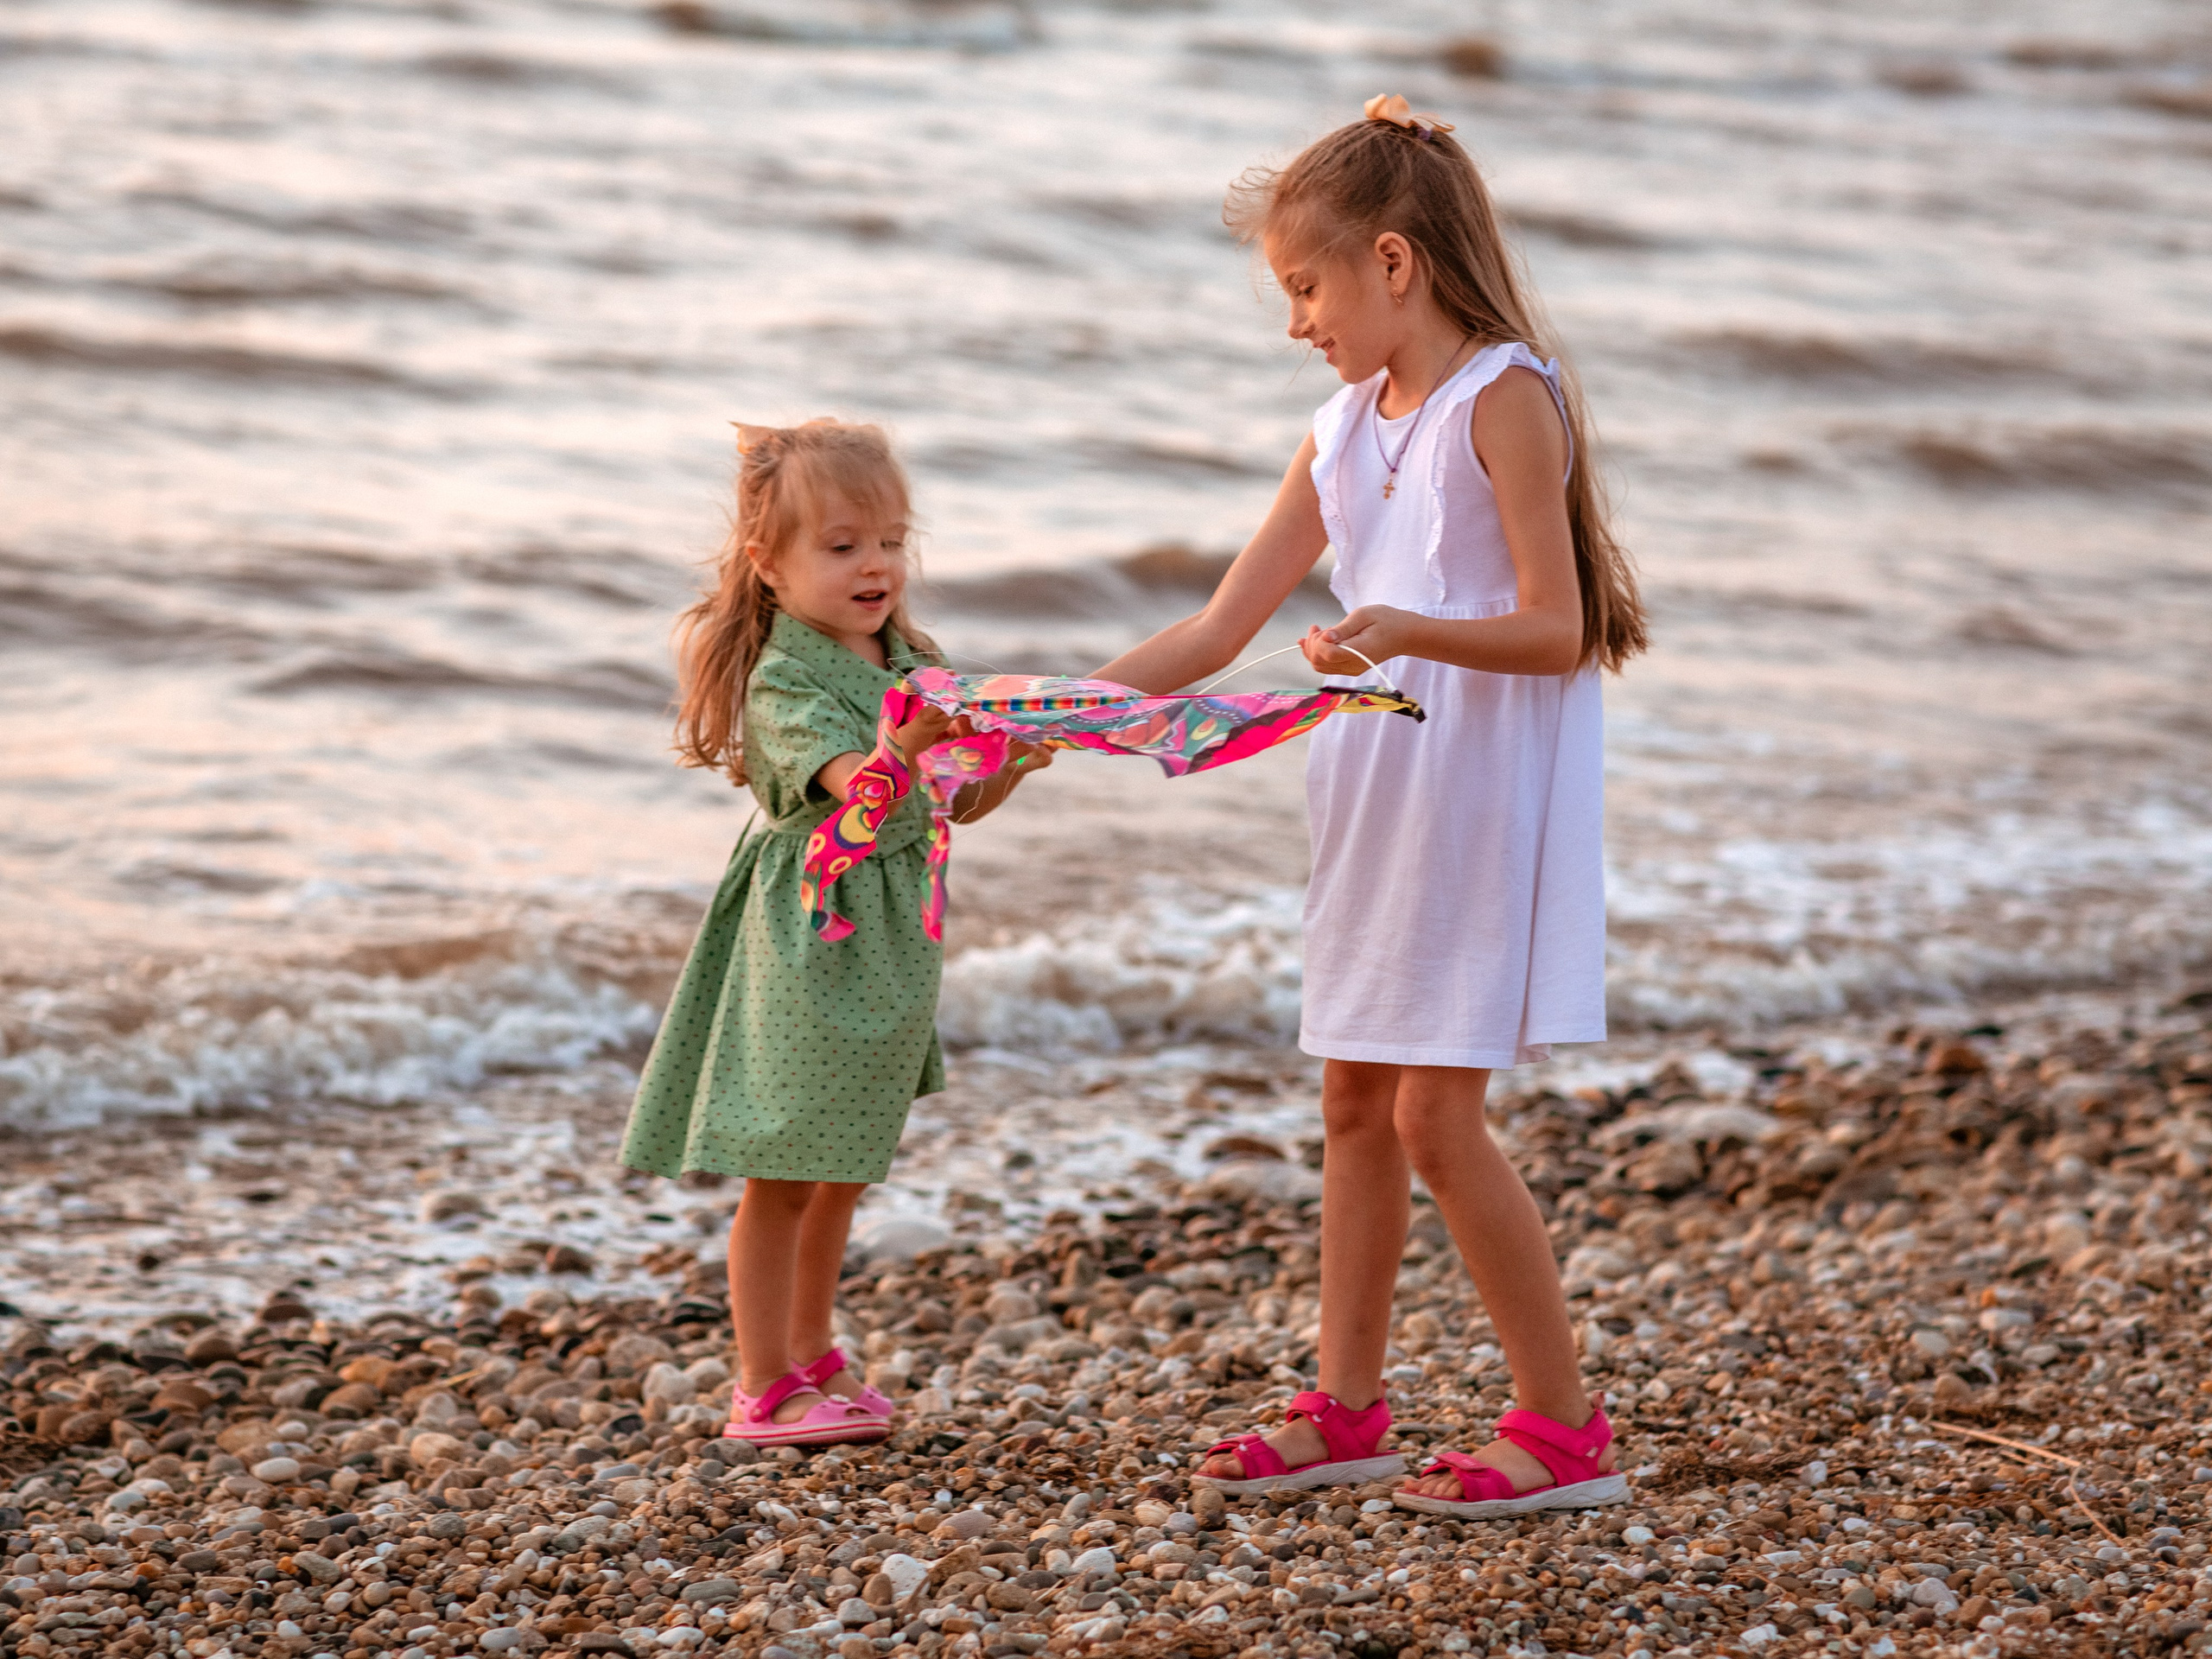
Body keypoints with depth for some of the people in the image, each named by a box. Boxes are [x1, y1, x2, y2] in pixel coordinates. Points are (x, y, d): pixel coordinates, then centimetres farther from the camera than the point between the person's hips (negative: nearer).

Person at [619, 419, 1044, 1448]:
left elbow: (959, 802, 12)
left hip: (889, 936, 8)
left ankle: (811, 1356, 31)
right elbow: (850, 786, -34)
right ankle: (763, 1390, 6)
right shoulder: (782, 682, -16)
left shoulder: (914, 665, 8)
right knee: (780, 1177, -1)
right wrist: (899, 748, -55)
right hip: (805, 936, -8)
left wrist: (1021, 756, -7)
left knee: (841, 1171, 18)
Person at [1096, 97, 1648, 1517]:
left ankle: (1568, 1430, -1)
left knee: (1436, 1116, -9)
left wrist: (1412, 631, -32)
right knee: (1355, 1101, 11)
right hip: (1379, 795, 8)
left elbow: (1557, 630, -16)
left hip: (1488, 793, -8)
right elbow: (1221, 629, 11)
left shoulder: (1506, 398, -11)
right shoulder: (1349, 429, 12)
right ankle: (1347, 1412, 21)